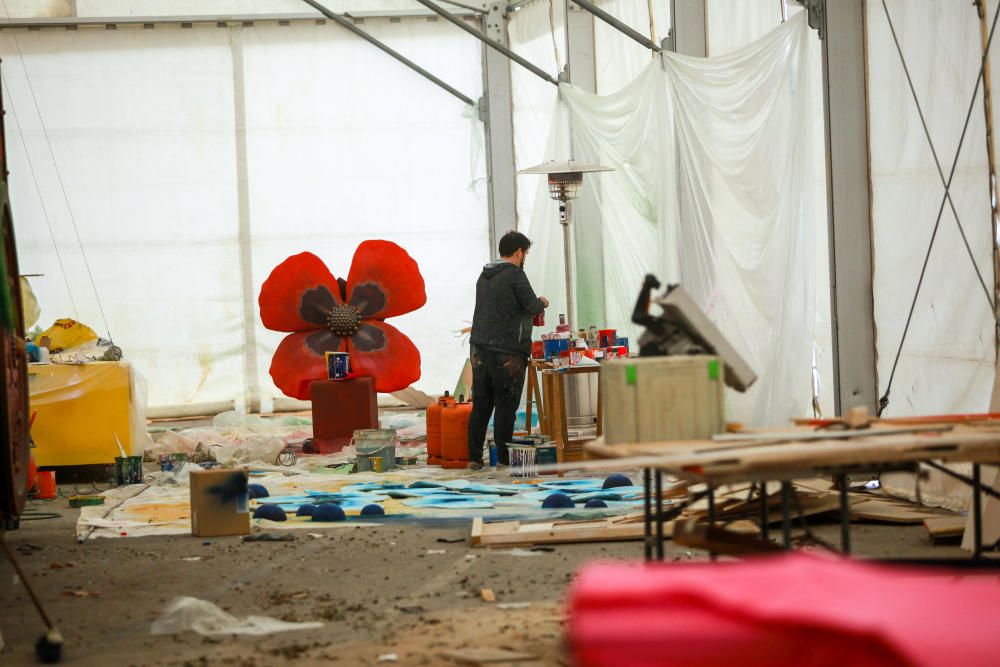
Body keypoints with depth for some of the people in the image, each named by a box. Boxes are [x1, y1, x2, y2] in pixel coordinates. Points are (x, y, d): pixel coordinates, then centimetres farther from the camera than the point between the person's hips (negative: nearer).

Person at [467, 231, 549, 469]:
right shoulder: (514, 274, -10)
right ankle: (504, 457, 3)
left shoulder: (484, 275, 14)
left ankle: (474, 456, 10)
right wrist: (542, 303, 11)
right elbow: (532, 306, -12)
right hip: (507, 352, -7)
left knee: (480, 404, 10)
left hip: (480, 348, 7)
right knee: (506, 405, -1)